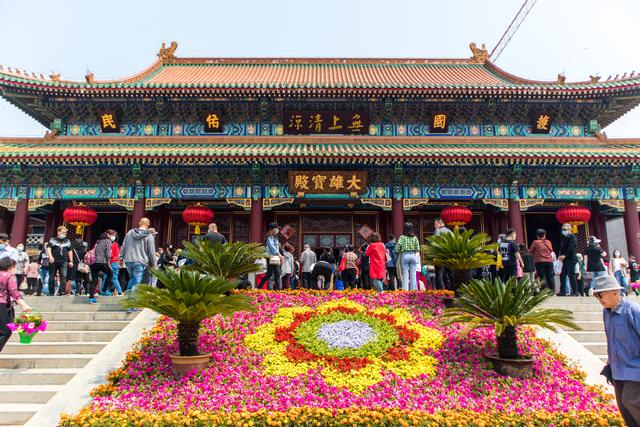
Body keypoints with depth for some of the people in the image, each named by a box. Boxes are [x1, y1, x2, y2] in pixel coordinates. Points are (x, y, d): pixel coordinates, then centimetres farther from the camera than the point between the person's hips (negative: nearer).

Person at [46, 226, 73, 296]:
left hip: (63, 262, 2)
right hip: (53, 261, -2)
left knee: (64, 276, -14)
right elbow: (48, 248, -9)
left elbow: (69, 251, 21)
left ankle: (62, 291, -19)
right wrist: (50, 257, -26)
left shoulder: (67, 241, 15)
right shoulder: (53, 239, 3)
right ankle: (51, 292, 15)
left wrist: (71, 261, 15)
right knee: (52, 277, 5)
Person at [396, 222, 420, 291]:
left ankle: (405, 290, 0)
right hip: (413, 255, 2)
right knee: (413, 274, 6)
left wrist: (400, 251, 13)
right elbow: (417, 249, 2)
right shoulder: (415, 237, 3)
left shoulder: (402, 237, -3)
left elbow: (397, 249, -7)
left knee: (405, 275, 2)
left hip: (404, 256, -2)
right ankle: (413, 289, 7)